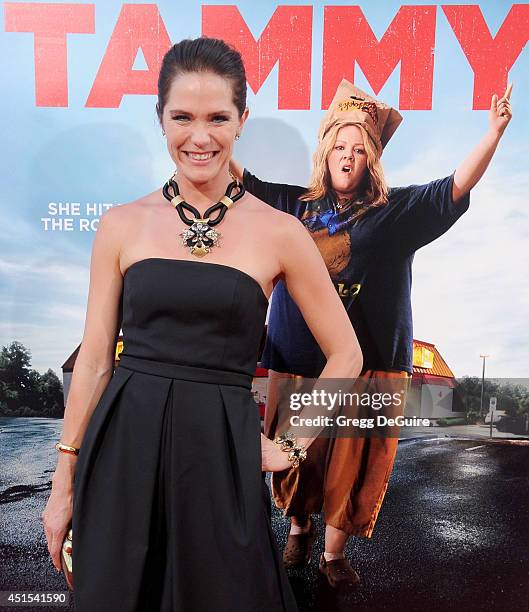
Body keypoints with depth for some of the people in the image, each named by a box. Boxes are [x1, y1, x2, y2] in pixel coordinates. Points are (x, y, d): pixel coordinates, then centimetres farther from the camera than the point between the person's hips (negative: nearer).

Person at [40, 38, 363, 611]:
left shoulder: (278, 232, -4)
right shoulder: (122, 224, 1)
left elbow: (345, 355, 4)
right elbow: (94, 357, 3)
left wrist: (293, 445, 1)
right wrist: (64, 484, 5)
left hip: (219, 456, -1)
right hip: (121, 452, 2)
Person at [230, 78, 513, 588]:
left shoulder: (395, 212, 4)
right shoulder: (295, 205, 8)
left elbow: (456, 187, -3)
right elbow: (242, 181, 12)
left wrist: (493, 133, -15)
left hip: (366, 362, -1)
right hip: (296, 359, 2)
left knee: (350, 461, 6)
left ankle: (334, 553, 26)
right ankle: (298, 528, 39)